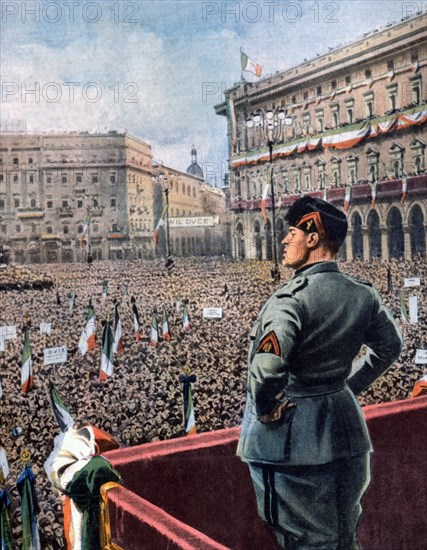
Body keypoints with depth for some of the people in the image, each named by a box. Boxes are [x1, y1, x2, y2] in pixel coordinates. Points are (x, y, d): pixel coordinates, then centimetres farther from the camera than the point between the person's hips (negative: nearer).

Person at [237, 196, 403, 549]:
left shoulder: (292, 297, -22)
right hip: (344, 430, 7)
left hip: (288, 437, -6)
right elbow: (389, 347, 16)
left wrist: (265, 408, -19)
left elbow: (267, 363, -37)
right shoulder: (363, 295, 0)